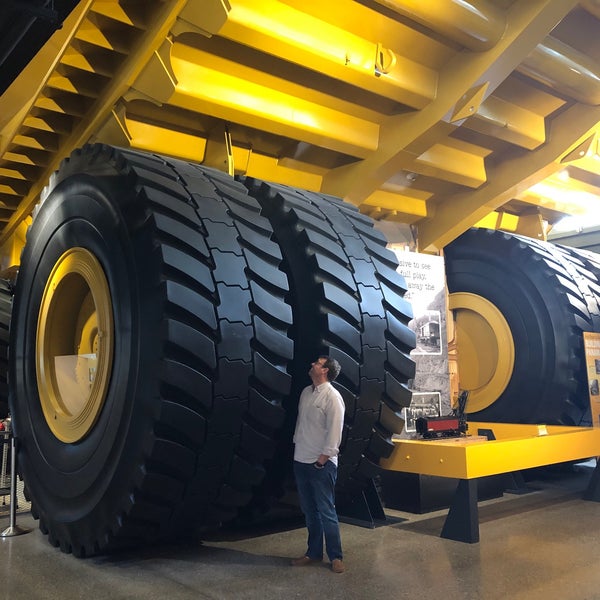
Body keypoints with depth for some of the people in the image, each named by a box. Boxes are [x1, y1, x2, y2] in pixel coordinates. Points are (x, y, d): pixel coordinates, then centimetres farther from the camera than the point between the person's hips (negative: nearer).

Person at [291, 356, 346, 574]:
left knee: (326, 511, 0)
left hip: (322, 464, -7)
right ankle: (314, 553, 28)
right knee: (309, 511, 16)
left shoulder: (332, 396, -13)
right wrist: (296, 445, 12)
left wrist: (322, 460, -15)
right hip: (301, 461, 7)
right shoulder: (306, 392, 9)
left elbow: (334, 431, -15)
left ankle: (336, 557, 13)